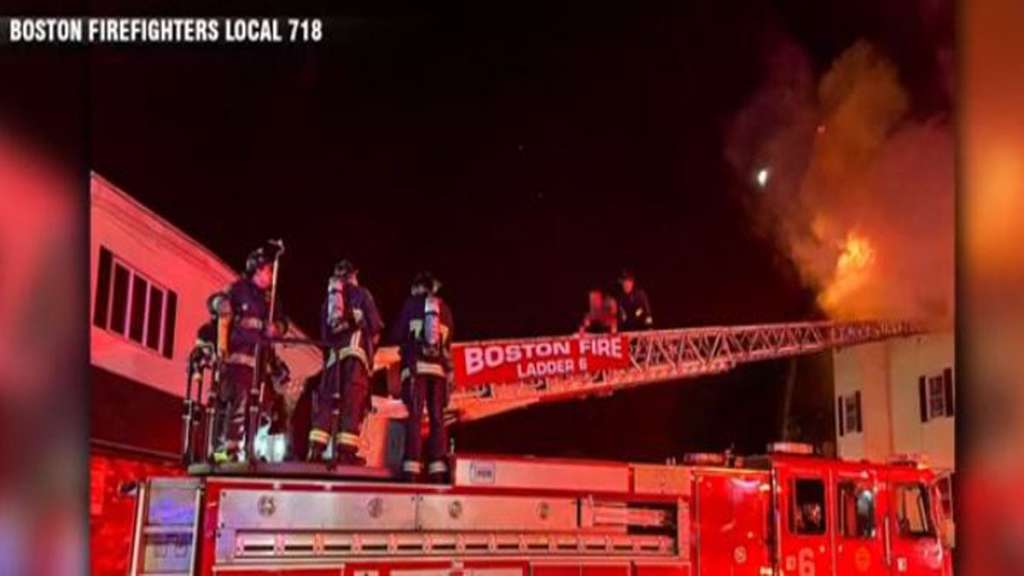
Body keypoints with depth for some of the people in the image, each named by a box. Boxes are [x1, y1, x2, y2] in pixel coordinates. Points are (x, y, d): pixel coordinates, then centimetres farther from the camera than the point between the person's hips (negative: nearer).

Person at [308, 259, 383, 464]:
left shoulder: (329, 296, 24)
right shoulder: (361, 293, 10)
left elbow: (323, 331, 19)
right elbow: (375, 324, 2)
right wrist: (372, 341, 19)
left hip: (334, 351, 5)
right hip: (355, 347, -4)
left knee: (327, 398, 3)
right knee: (353, 400, -10)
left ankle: (316, 448, -8)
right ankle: (346, 450, -19)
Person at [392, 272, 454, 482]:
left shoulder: (411, 303, 7)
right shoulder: (444, 308, 15)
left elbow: (397, 335, 5)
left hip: (415, 365, -2)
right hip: (439, 366, 3)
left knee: (414, 415, -7)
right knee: (437, 416, 3)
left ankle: (412, 467, -16)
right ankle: (438, 468, -5)